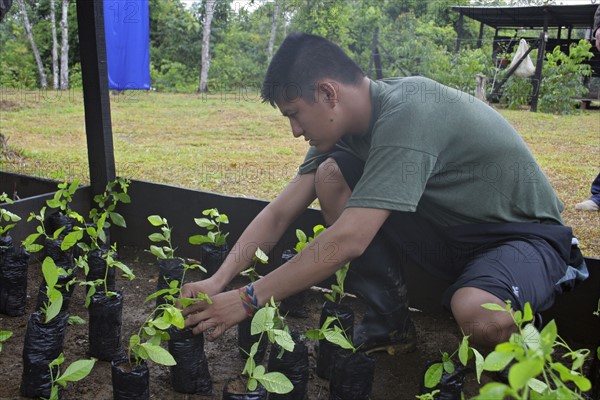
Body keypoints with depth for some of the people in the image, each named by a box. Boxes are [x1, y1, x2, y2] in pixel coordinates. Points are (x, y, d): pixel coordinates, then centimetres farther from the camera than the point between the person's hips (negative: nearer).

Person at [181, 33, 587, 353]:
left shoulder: (407, 115, -31)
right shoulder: (344, 121, -6)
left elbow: (347, 241, -34)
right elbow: (280, 213, -3)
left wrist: (248, 300, -26)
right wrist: (218, 281, -11)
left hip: (526, 232, -7)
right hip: (452, 225, 7)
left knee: (478, 314, -40)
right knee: (331, 176, -9)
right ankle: (389, 322, 3)